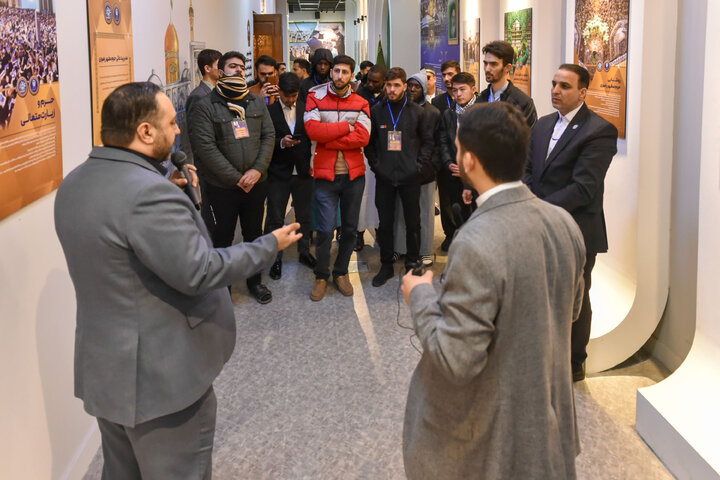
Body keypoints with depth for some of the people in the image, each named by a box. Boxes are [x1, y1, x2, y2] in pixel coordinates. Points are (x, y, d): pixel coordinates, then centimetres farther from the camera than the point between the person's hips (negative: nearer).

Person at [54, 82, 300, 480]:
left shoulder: (73, 183, 4)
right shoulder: (149, 193, -26)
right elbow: (200, 272, -25)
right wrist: (270, 245, -13)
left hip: (102, 366, 9)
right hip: (160, 374, -9)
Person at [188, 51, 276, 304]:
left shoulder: (257, 103, 9)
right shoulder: (205, 106, -6)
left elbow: (269, 136, 4)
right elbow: (205, 146, -14)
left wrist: (257, 170, -11)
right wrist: (235, 178, -15)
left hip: (255, 183, 4)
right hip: (222, 186, -4)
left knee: (254, 233, 15)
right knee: (223, 236, 7)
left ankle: (254, 280, 31)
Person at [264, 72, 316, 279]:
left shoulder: (306, 110, 3)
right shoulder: (269, 111, -4)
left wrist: (312, 163, -6)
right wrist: (281, 143, -22)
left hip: (303, 171, 3)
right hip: (278, 173, -2)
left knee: (304, 216, 14)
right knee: (275, 219, 4)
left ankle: (305, 252, 30)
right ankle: (275, 259, 15)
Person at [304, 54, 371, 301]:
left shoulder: (360, 103, 4)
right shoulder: (315, 98, 1)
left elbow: (362, 137, -10)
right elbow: (313, 130, -15)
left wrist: (327, 139, -13)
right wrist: (346, 127, -12)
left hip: (354, 174, 3)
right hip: (325, 174, -2)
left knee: (350, 227, 10)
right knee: (326, 229, -6)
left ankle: (341, 273, 28)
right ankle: (321, 277, 13)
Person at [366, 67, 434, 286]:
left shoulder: (417, 112, 1)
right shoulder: (376, 111, 4)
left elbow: (428, 141, 5)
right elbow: (369, 142, 10)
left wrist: (420, 165, -4)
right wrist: (375, 164, 1)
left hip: (410, 177, -1)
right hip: (384, 177, 1)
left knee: (413, 223, 6)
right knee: (385, 223, 7)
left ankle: (413, 264, 20)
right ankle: (386, 265, 19)